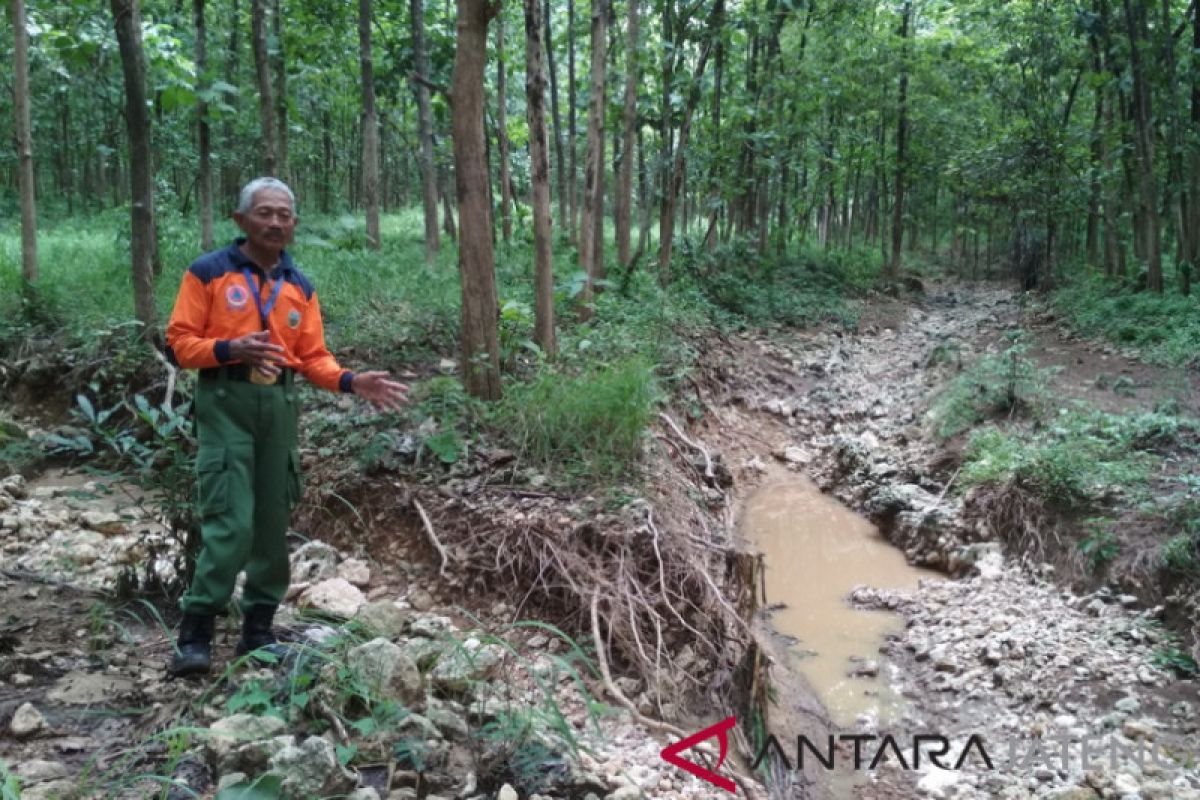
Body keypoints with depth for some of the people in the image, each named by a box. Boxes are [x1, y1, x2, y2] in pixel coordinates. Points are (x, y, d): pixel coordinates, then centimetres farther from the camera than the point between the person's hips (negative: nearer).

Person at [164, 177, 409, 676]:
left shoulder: (300, 287, 14)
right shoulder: (208, 272, 0)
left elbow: (314, 358, 10)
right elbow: (179, 344, -3)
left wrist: (351, 382, -7)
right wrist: (230, 349, -20)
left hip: (280, 406, 5)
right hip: (225, 404, -5)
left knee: (273, 524, 8)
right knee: (231, 524, -13)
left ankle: (258, 631, 21)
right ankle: (194, 634, 0)